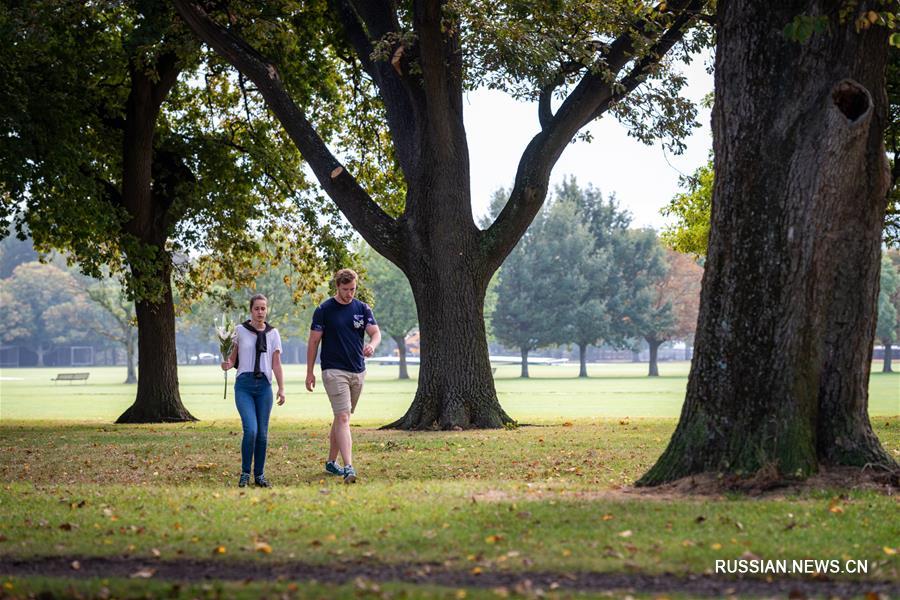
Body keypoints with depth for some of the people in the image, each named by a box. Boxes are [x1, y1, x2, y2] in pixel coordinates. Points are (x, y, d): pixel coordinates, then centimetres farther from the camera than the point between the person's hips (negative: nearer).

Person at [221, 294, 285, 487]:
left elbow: (276, 364, 8)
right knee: (251, 430, -15)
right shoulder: (240, 330, 3)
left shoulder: (273, 333, 8)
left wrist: (281, 388, 1)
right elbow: (232, 357, 7)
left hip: (264, 386, 2)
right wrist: (227, 364, -16)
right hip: (244, 385, -2)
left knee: (262, 433, 2)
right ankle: (245, 473, -1)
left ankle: (259, 475, 14)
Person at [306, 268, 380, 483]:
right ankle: (348, 468, -24)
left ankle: (331, 461, 25)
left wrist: (372, 344, -25)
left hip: (358, 371, 5)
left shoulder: (362, 309, 8)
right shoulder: (324, 310, -4)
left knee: (342, 417, 13)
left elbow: (376, 332, 0)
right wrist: (310, 372, -2)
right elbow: (314, 341, 0)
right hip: (334, 371, -5)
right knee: (342, 417, -15)